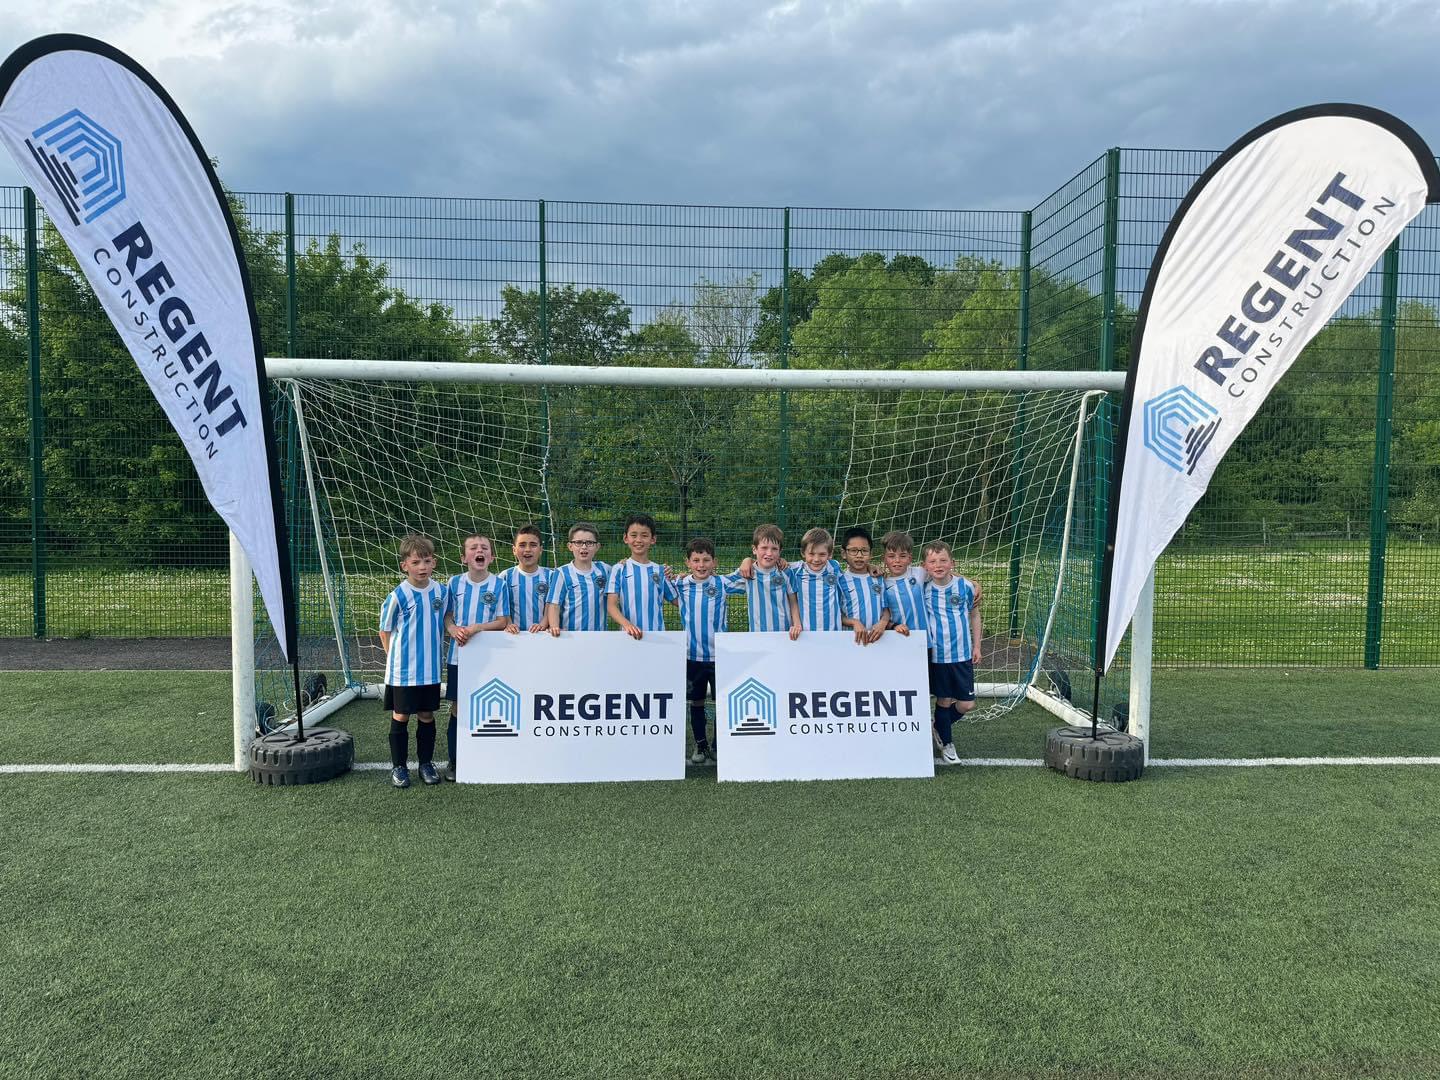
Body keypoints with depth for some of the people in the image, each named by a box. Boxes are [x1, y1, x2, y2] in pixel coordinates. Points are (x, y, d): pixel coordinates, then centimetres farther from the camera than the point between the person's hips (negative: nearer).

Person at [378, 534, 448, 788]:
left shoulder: (441, 591, -1)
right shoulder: (398, 596, -12)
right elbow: (385, 631, -1)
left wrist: (432, 652, 9)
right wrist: (396, 658, -1)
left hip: (431, 669, 3)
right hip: (403, 671, -3)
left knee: (427, 715, 12)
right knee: (400, 717, 7)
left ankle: (426, 763, 25)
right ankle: (398, 766, 20)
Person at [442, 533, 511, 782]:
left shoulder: (498, 585, -4)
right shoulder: (454, 583, 1)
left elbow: (502, 622, -4)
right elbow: (447, 616, 5)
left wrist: (478, 627, -18)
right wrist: (454, 630, -15)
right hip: (458, 656, 1)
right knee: (457, 708, 6)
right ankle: (454, 761, 19)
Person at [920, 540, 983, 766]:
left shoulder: (966, 586, -6)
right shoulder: (922, 588, -9)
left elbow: (974, 615, 8)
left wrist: (976, 646, 10)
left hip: (962, 654, 1)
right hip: (936, 656, -1)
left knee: (967, 704, 5)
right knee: (944, 700, 9)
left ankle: (941, 725, 35)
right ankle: (947, 744, 30)